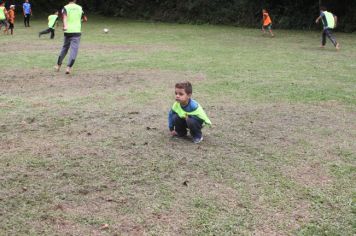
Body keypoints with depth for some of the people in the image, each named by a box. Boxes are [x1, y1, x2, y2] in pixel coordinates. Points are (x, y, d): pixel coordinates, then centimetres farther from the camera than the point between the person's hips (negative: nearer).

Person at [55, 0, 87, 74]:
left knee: (64, 48, 19)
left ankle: (58, 65, 27)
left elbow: (65, 16, -19)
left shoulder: (66, 7, 3)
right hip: (77, 32, -1)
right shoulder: (80, 8, 9)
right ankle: (68, 67, -18)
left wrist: (65, 25, -35)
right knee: (74, 50, -5)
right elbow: (85, 19, 19)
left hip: (67, 31, 1)